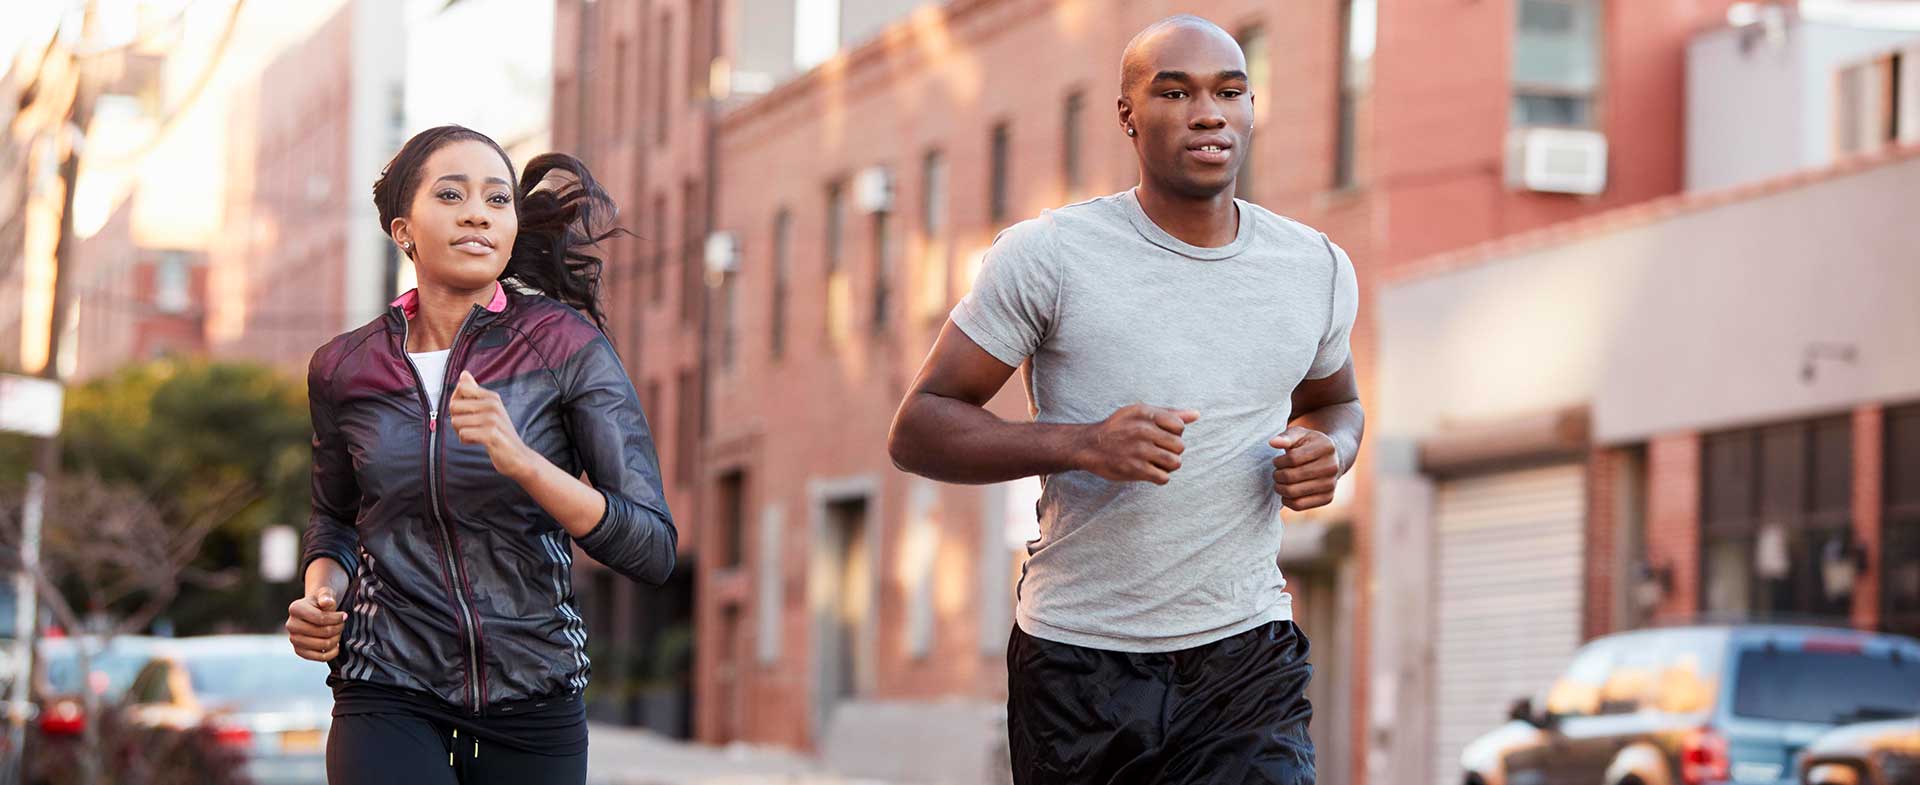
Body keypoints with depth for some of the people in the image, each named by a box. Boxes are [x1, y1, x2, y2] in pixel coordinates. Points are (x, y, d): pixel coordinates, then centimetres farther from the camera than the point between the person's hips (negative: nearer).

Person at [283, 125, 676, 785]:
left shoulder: (567, 346, -7)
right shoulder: (344, 370, 2)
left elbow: (654, 549, -13)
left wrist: (519, 460, -25)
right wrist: (321, 591, 0)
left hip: (533, 705, 0)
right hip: (389, 698, 0)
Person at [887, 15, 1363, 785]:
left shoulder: (1317, 269, 6)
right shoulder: (1047, 255, -6)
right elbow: (917, 428, -6)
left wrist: (1330, 450, 1)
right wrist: (1080, 444, -22)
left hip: (1246, 661, 2)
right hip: (1079, 663, -2)